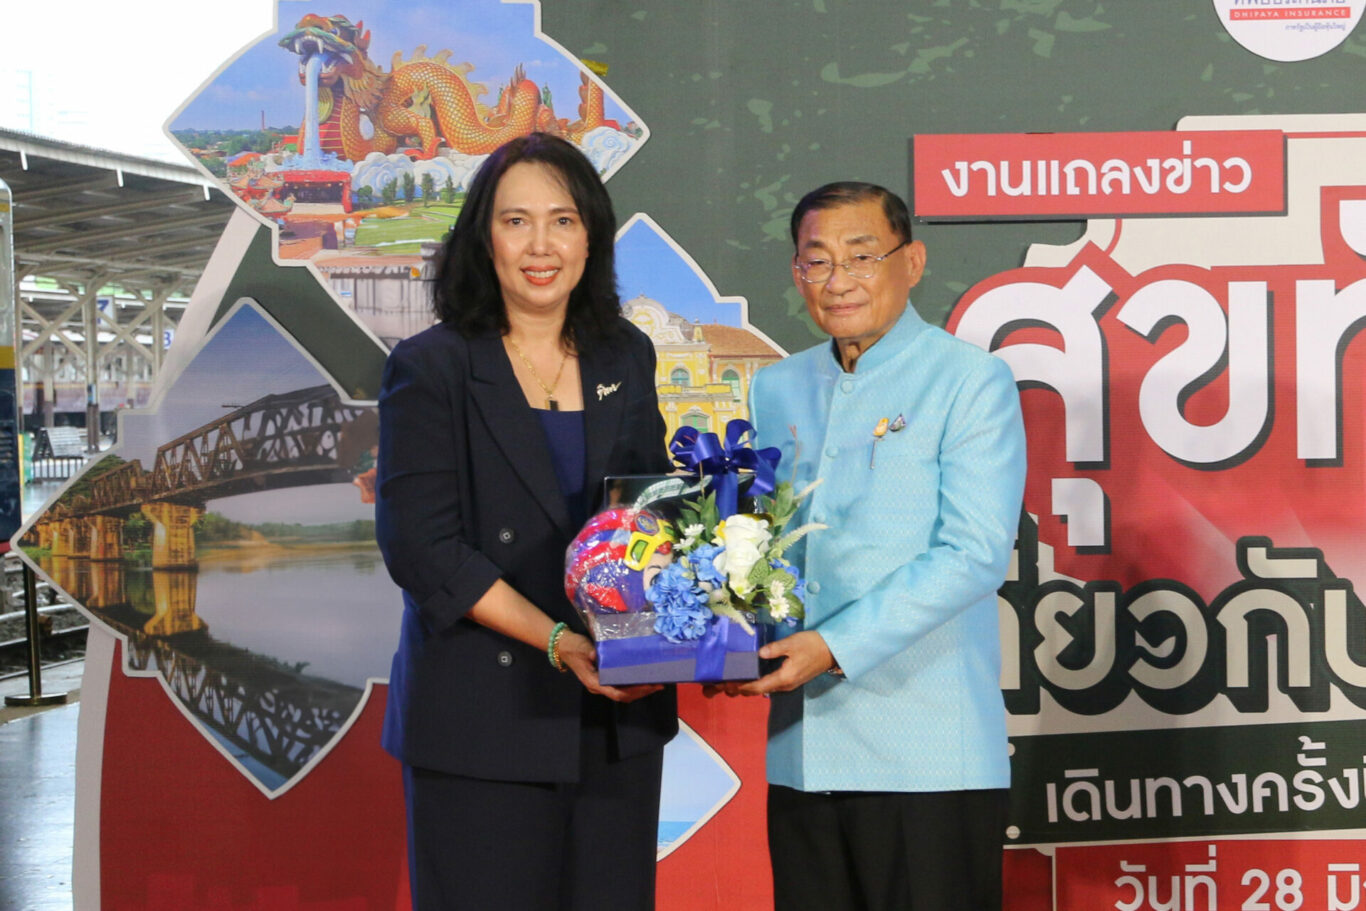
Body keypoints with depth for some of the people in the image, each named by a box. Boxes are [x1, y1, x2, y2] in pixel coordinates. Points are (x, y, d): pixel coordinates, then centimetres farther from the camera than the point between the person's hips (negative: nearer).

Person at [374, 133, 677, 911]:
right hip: (480, 727, -4)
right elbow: (421, 547, -10)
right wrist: (558, 641, -19)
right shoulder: (430, 369, -4)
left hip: (618, 721, 4)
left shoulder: (625, 359, 10)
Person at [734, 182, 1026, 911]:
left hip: (927, 759, -5)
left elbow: (975, 555, -13)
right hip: (800, 749, 5)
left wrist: (836, 646, -19)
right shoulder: (774, 391, 14)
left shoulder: (971, 381, -3)